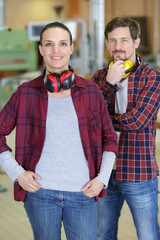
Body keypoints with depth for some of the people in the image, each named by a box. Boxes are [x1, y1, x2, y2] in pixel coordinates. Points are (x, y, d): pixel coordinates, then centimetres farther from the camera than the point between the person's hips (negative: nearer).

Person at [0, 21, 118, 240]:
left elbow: (109, 138, 9)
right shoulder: (27, 93, 0)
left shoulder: (91, 91, 2)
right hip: (40, 192, 0)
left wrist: (102, 178, -1)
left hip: (83, 193, 1)